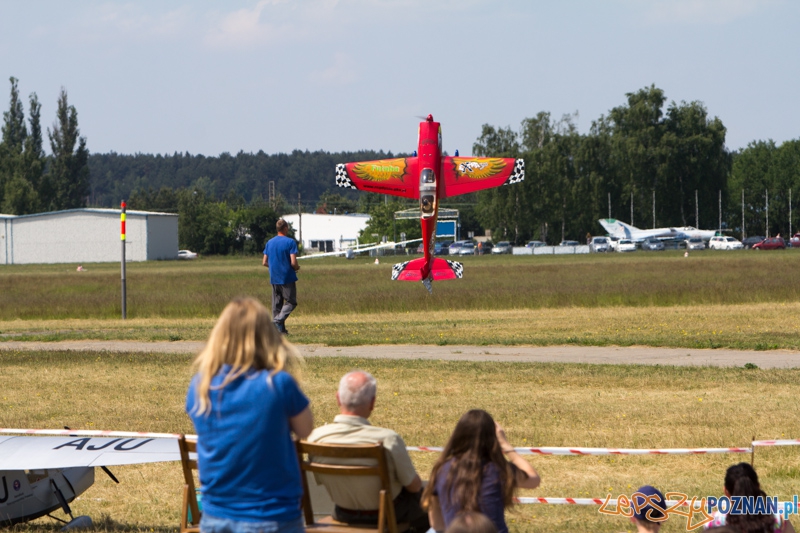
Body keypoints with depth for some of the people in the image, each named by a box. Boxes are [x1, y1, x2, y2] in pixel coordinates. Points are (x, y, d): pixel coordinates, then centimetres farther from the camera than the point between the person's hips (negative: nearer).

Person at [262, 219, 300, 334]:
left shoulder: (269, 242, 7)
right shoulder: (290, 242, -11)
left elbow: (264, 262, 8)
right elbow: (293, 262, -16)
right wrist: (297, 268, 5)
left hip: (274, 278, 5)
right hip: (287, 277, -5)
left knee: (276, 304, 10)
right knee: (290, 302, 2)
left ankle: (280, 329, 6)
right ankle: (279, 320, -19)